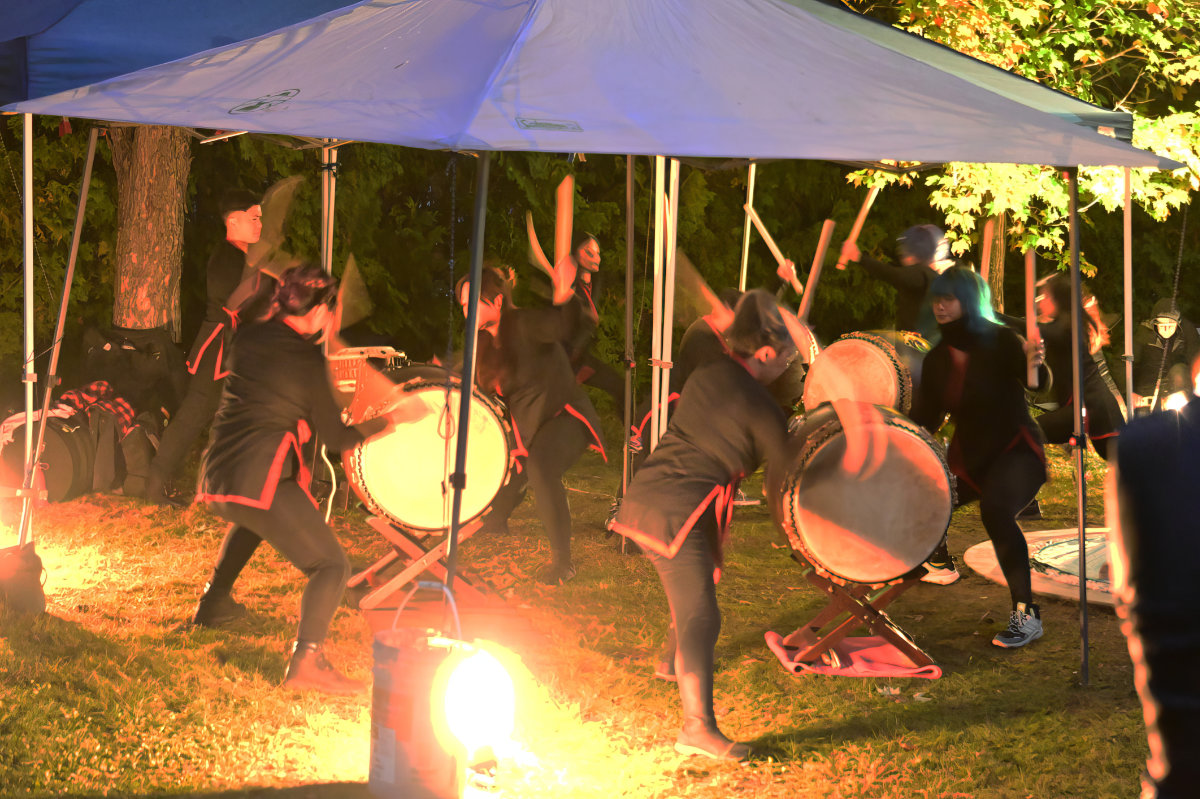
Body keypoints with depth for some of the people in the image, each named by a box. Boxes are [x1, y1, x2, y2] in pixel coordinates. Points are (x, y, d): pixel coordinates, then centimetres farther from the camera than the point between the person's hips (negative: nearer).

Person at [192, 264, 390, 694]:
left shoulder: (249, 337, 11)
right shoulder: (307, 360, -5)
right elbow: (335, 438, 1)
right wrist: (380, 424, 17)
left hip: (215, 473, 8)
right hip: (259, 477, -8)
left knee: (251, 518, 42)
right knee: (331, 565, -7)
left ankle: (213, 603, 48)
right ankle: (306, 662, -23)